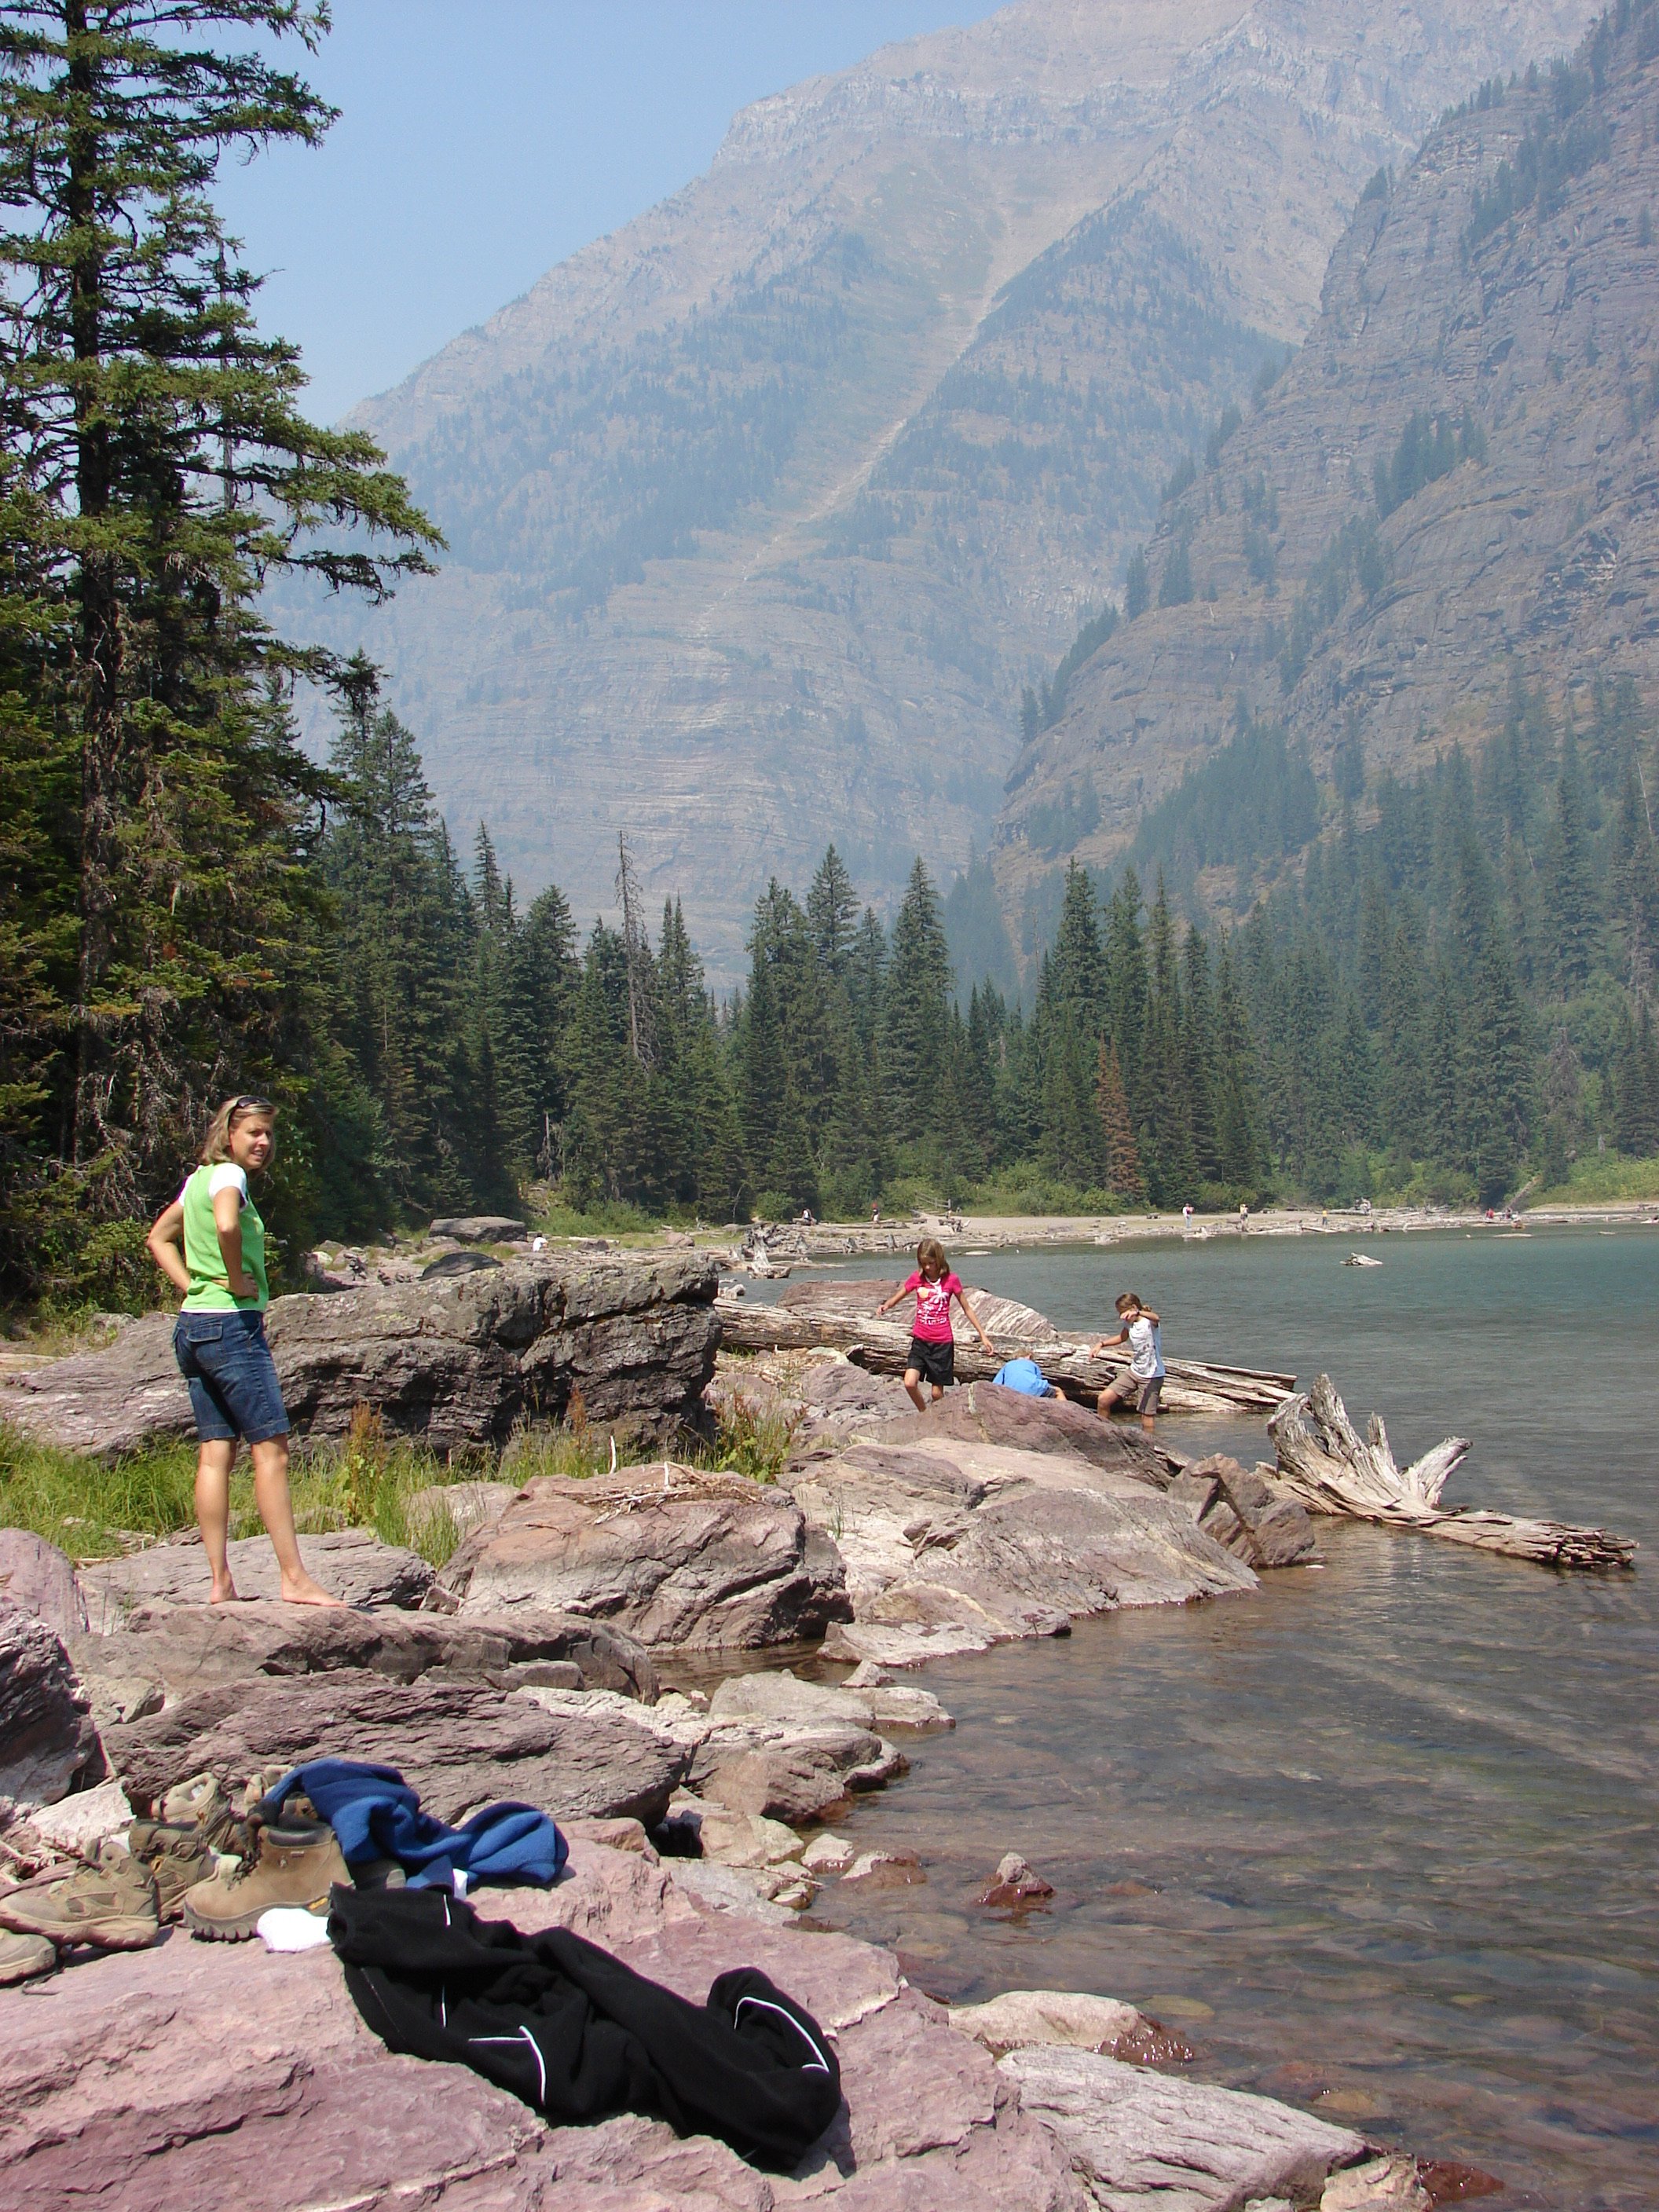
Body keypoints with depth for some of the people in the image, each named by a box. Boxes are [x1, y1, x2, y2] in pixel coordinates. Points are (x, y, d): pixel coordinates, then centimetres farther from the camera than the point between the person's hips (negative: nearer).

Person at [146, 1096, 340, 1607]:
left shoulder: (198, 1178, 16)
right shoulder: (228, 1175, -10)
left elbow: (159, 1238, 27)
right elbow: (227, 1224, -32)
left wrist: (193, 1286, 14)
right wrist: (236, 1280, -17)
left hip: (192, 1326, 9)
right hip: (232, 1325, -9)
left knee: (215, 1451, 6)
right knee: (271, 1449, -7)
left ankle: (220, 1583, 5)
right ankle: (294, 1578, -8)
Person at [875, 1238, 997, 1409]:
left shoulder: (951, 1280, -3)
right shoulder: (916, 1278, 2)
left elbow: (967, 1309, 4)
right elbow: (895, 1299, 7)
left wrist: (983, 1337, 3)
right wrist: (885, 1306, -18)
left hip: (943, 1343, -2)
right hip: (920, 1340, 2)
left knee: (937, 1392, 1)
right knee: (910, 1383, -14)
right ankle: (924, 1415, 11)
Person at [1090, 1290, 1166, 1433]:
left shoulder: (1148, 1322, -18)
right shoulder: (1130, 1324, 5)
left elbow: (1155, 1318, -44)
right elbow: (1122, 1337, 28)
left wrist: (1137, 1313, -64)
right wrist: (1101, 1344, 15)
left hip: (1152, 1376, -8)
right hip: (1134, 1372, 8)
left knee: (1146, 1415, -4)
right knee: (1104, 1399, 2)